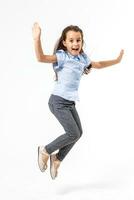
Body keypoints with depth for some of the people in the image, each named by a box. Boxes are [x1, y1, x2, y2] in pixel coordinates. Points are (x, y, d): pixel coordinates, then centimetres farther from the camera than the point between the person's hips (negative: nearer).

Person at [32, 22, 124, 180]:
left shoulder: (82, 58, 9)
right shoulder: (62, 56, -13)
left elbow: (97, 65, 28)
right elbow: (41, 58, -30)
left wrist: (116, 61, 34)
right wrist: (37, 39, -43)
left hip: (70, 103, 8)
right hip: (58, 101, -8)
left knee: (78, 133, 7)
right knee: (73, 134, -11)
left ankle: (57, 159, 25)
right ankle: (45, 151, 10)